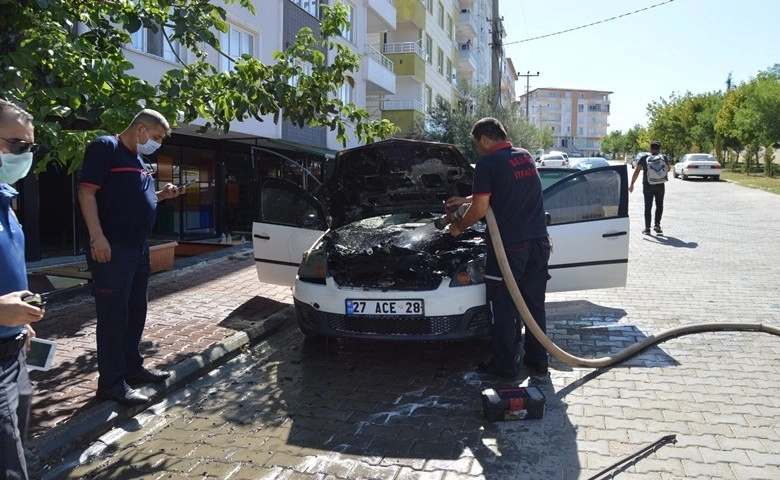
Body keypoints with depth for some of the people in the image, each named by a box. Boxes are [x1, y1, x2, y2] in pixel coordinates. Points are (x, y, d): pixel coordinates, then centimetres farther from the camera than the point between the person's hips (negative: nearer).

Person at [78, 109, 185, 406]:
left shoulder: (139, 160, 19)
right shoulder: (105, 147, -8)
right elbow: (87, 191, -15)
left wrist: (162, 195, 9)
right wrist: (97, 236, -23)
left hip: (139, 248, 10)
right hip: (112, 248, -9)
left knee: (136, 311, 15)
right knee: (113, 315, -4)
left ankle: (132, 367, 28)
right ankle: (111, 382, 4)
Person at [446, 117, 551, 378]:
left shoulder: (488, 164, -10)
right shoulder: (526, 156, 15)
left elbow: (480, 209, -11)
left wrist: (458, 228, 7)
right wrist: (465, 200, 31)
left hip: (509, 246, -7)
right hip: (539, 243, 7)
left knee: (504, 308, 5)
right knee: (535, 305, 14)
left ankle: (505, 365, 14)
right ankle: (537, 361, 23)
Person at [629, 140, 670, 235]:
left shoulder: (644, 158, -3)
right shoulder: (664, 158, 3)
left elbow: (636, 171, -9)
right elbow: (668, 170, 19)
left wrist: (632, 184, -5)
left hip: (647, 186, -1)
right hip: (660, 185, 1)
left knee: (648, 206, 6)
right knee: (659, 205, 15)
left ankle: (647, 228, 4)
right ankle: (657, 224, 2)